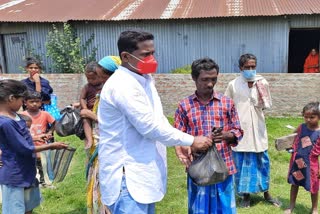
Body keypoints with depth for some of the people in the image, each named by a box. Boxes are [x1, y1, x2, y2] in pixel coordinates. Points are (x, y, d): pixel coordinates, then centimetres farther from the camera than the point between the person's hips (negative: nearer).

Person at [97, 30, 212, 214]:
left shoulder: (144, 79, 11)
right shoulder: (122, 85, -21)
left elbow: (158, 119, 15)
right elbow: (150, 126, -22)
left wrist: (181, 144, 5)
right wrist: (191, 140, -14)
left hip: (142, 169, 9)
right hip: (127, 174, -9)